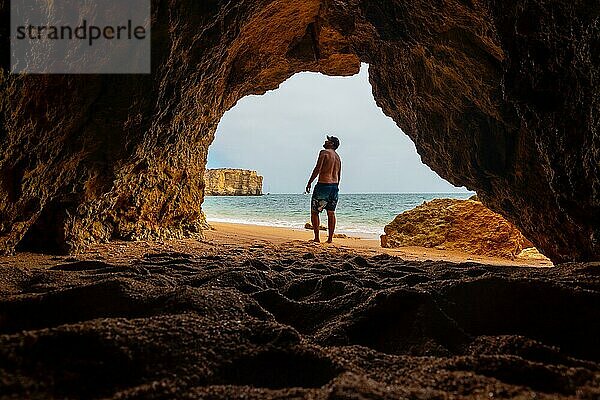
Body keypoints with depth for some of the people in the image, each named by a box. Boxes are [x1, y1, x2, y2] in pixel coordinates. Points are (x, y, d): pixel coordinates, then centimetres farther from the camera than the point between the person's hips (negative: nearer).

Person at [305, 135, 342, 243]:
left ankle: (317, 237, -1)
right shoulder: (338, 157, 16)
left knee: (314, 212, 2)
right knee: (331, 213, 11)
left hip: (323, 184, -7)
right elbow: (339, 175, 18)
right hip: (334, 186, 7)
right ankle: (330, 238, 10)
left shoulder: (324, 153, -7)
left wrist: (309, 182, -9)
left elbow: (317, 169, -15)